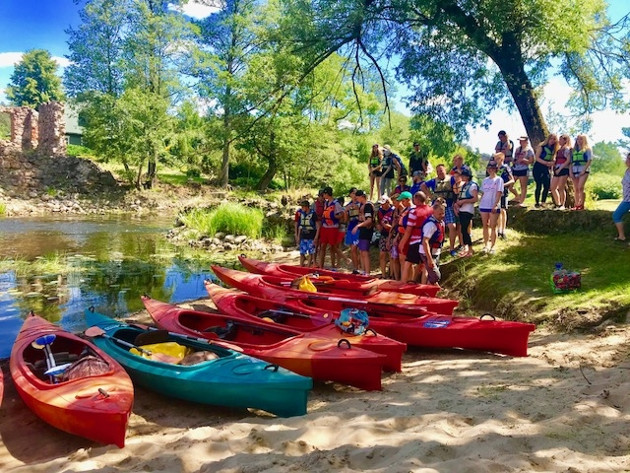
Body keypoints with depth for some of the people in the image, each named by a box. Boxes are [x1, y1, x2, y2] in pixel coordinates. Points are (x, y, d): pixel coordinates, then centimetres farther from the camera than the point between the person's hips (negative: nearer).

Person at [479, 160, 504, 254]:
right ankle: (486, 245, 17)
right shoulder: (485, 180, 13)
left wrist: (495, 205, -17)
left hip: (494, 207, -4)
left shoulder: (498, 180, -1)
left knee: (493, 227, -2)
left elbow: (499, 193, -8)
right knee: (485, 226, 8)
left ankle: (492, 246, 4)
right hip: (484, 206, 5)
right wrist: (480, 204, 8)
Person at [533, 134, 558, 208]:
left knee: (547, 186, -3)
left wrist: (552, 163, -7)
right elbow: (537, 158, -11)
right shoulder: (542, 147, -4)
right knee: (539, 186, -6)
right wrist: (546, 163, -19)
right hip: (538, 168, -5)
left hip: (547, 169, 5)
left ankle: (543, 202, 7)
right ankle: (537, 203, 1)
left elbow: (553, 160, 17)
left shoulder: (554, 149, 12)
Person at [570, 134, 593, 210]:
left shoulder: (587, 149, 6)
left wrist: (584, 170, -13)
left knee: (580, 188, -17)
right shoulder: (574, 150, 18)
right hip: (574, 171, 4)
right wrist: (570, 172, 5)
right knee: (576, 189, 3)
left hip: (583, 171, -4)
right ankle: (576, 205, 5)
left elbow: (590, 160, -3)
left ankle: (581, 205, -14)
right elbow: (571, 162, 17)